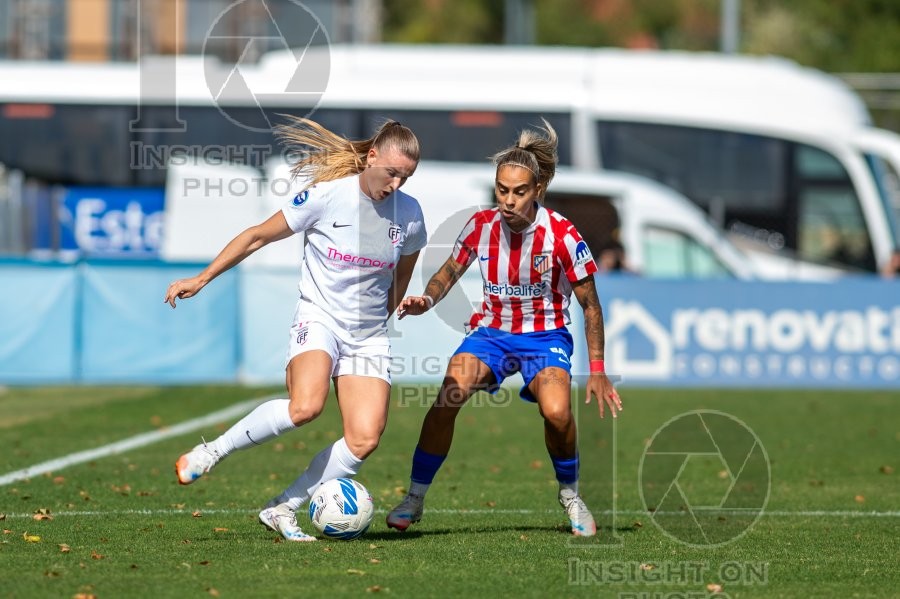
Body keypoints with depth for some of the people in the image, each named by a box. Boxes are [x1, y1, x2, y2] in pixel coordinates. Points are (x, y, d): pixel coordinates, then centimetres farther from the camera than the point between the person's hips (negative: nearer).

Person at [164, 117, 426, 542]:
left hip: (368, 337, 4)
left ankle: (283, 509, 0)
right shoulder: (325, 194, -11)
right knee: (306, 405, -33)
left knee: (365, 439, -15)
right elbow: (259, 236, -1)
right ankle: (214, 452, -12)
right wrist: (202, 279, -1)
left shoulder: (409, 215, -2)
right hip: (318, 318, -4)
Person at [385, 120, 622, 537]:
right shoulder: (481, 225, -8)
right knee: (447, 398, -25)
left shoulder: (561, 235, -16)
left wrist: (597, 371, -7)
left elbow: (590, 305, -6)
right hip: (491, 331, 2)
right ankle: (415, 497, -10)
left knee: (556, 411, -31)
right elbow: (451, 270, 11)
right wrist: (426, 300, -11)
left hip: (545, 335, -2)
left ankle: (571, 496, -3)